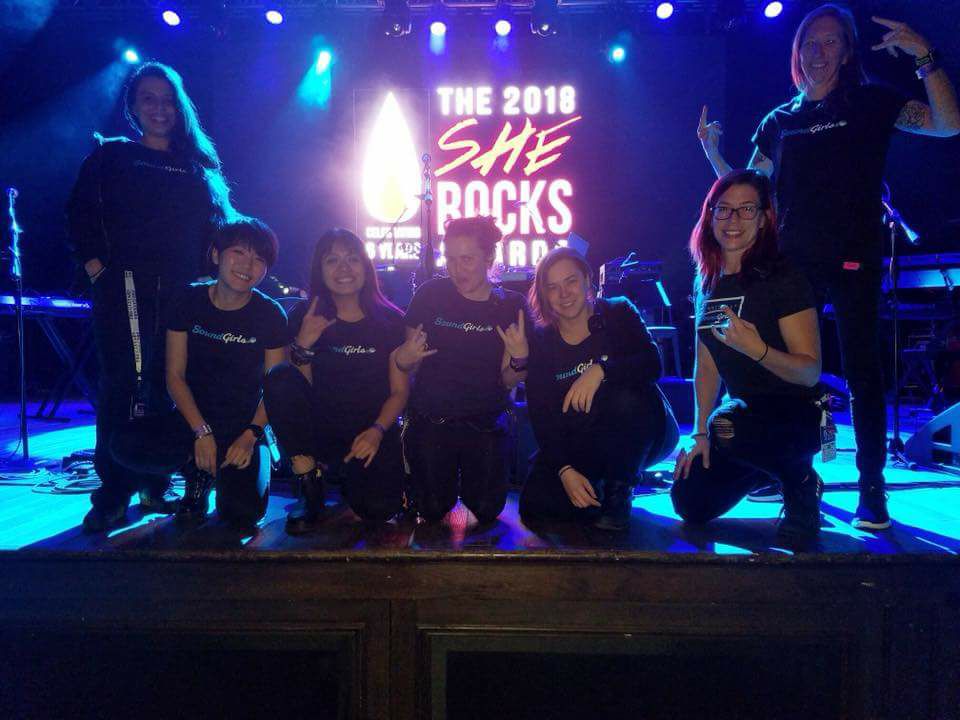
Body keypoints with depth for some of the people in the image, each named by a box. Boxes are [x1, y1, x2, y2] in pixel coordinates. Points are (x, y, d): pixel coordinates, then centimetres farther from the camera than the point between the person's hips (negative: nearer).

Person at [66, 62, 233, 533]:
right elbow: (79, 214, 7)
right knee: (122, 384, -6)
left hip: (182, 291, 2)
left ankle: (155, 485, 13)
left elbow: (215, 228, 13)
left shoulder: (198, 166, 17)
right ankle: (112, 494, 0)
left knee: (169, 385, 3)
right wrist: (93, 263, -5)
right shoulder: (111, 155, 12)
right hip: (125, 287, -2)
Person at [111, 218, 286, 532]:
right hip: (193, 419, 2)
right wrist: (201, 432, -13)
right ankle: (198, 474, 2)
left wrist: (251, 436, -17)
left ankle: (223, 473, 13)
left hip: (244, 426, -2)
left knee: (242, 514, -23)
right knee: (126, 445, -27)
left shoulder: (270, 315, -7)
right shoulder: (189, 301, -3)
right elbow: (175, 376, -3)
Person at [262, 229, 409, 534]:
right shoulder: (306, 317, 0)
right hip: (320, 427, 1)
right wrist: (304, 345, -20)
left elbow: (399, 391, -1)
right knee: (280, 377, -27)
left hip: (372, 431, 0)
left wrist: (377, 431, -18)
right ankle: (310, 484, -13)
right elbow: (300, 387, -4)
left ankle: (349, 472, 14)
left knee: (378, 508, -25)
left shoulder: (390, 320, -2)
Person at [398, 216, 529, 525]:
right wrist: (403, 358, -20)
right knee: (433, 511, -1)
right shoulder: (430, 294, -6)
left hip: (486, 423, 1)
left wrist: (520, 359, -22)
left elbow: (508, 381, -1)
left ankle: (470, 479, 31)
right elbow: (409, 363, 3)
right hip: (430, 420, 0)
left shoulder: (511, 305, -3)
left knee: (486, 511, -2)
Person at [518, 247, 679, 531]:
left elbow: (652, 364, -23)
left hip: (641, 435, -1)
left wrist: (600, 370, -41)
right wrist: (565, 471, -23)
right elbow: (542, 419, -9)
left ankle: (619, 492, -12)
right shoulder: (540, 342, -3)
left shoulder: (618, 313, -6)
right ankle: (597, 488, 11)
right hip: (577, 447, 2)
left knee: (625, 398, -36)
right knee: (535, 503, -21)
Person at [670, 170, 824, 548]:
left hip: (797, 415, -6)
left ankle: (800, 480, -5)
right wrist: (700, 434, 3)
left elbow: (810, 372, -19)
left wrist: (758, 349, -37)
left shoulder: (783, 279, -16)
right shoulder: (707, 282, 3)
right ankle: (770, 470, 28)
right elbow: (706, 366, 7)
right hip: (744, 412, 7)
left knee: (729, 427, -38)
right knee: (691, 505, 4)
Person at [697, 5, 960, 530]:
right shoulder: (778, 121, 15)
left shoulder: (870, 102, 7)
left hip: (852, 259, -3)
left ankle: (872, 488, 5)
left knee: (861, 370, -4)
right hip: (793, 260, 4)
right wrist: (713, 153, 2)